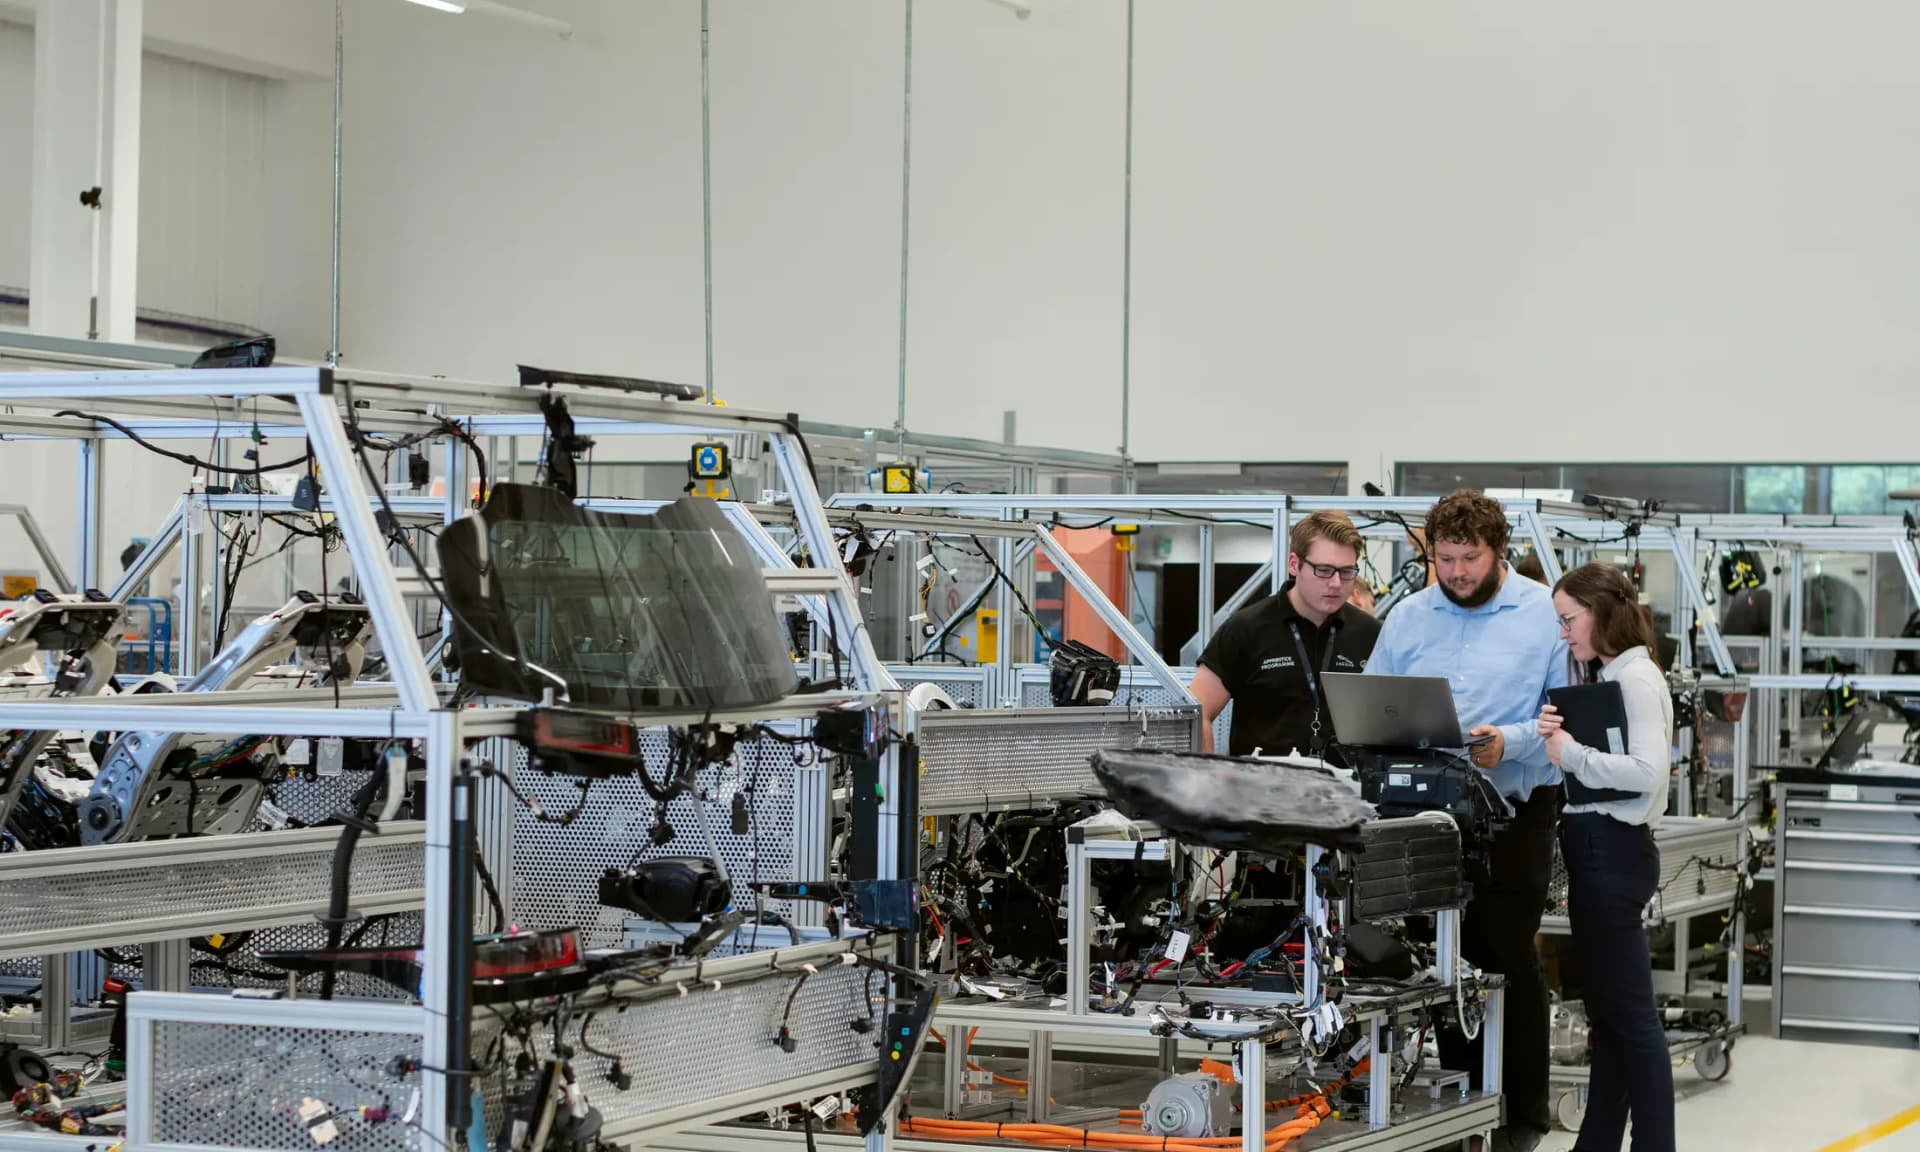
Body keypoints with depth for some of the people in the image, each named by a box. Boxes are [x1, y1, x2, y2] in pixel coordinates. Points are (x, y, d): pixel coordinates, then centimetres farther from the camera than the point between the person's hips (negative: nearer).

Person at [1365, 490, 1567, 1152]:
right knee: (1447, 956, 10)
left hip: (1514, 812, -4)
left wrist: (1511, 743, -22)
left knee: (1510, 955, -1)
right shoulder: (1408, 618, 9)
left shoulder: (1545, 616, -3)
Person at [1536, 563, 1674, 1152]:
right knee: (1607, 1012, 14)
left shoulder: (1636, 678, -13)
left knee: (1630, 1013, -6)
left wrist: (1571, 753, -18)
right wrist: (1556, 734, -2)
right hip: (1593, 847, 10)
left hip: (1614, 848, -10)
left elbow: (1646, 771, -24)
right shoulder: (1598, 676, 16)